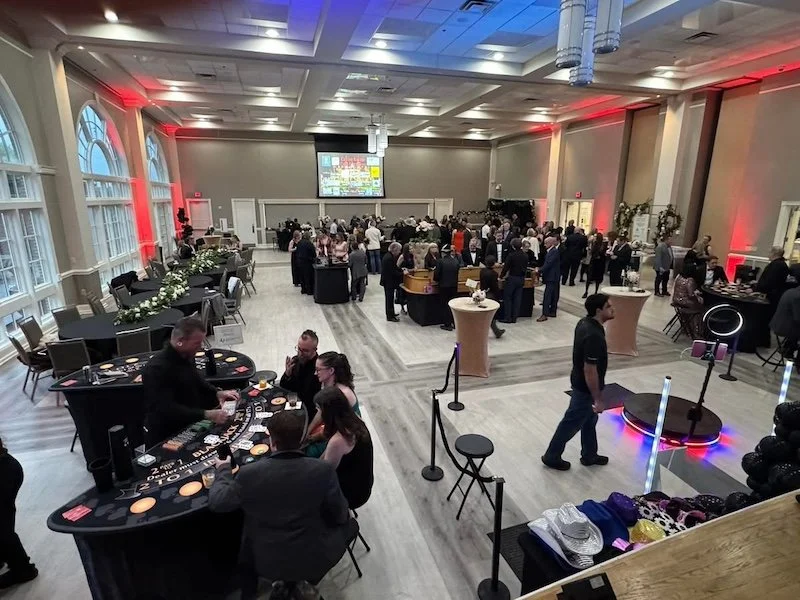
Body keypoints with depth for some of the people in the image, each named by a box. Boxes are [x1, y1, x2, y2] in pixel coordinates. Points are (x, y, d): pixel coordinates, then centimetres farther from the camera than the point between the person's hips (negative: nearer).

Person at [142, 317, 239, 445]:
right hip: (166, 436, -7)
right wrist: (206, 415, -36)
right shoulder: (157, 368, -25)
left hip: (190, 424, 8)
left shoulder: (186, 356, 0)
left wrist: (217, 393, 2)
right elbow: (167, 410, -31)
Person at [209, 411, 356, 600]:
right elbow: (339, 516, -8)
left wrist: (223, 470, 16)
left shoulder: (249, 473, -20)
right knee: (349, 524, 24)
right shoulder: (324, 470, -22)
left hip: (266, 562, 2)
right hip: (313, 559, -1)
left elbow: (216, 503, -1)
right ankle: (303, 580, 25)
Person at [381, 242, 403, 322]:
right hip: (389, 281, -10)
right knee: (390, 298, 0)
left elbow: (394, 267, 13)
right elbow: (393, 272, -24)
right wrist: (402, 273, -15)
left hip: (387, 281, 10)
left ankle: (390, 313, 33)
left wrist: (401, 269, 3)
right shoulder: (389, 258, -25)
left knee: (389, 297, 20)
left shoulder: (388, 255, 6)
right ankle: (390, 316, 9)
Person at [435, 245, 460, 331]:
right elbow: (457, 274, 8)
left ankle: (448, 324, 6)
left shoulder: (441, 261, -13)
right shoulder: (456, 261, 0)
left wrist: (436, 280, 8)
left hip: (444, 286, -4)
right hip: (454, 285, 4)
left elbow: (437, 274, -13)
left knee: (446, 305, 3)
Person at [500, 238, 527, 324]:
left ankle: (508, 318, 3)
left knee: (507, 298, 4)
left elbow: (506, 267, -12)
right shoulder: (525, 256, 3)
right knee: (517, 299, 9)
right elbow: (525, 267, 12)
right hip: (521, 279, 6)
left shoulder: (511, 255, -14)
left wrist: (501, 276, 2)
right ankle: (514, 318, 12)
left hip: (512, 278, -6)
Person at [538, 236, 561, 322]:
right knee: (553, 295, 15)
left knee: (547, 295, -12)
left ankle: (544, 314, -14)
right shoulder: (549, 251, 15)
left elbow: (548, 263, -21)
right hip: (550, 277, 10)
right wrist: (541, 270, 8)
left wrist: (539, 271, -21)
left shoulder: (554, 251, -14)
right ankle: (552, 311, 23)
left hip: (552, 277, -10)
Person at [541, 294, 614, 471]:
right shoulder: (594, 336, -32)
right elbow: (590, 371, -28)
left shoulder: (585, 322, -3)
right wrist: (598, 399, -19)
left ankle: (589, 455, 43)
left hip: (581, 381, 9)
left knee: (590, 420, 24)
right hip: (585, 387, -9)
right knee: (572, 423, 8)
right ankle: (551, 456, 25)